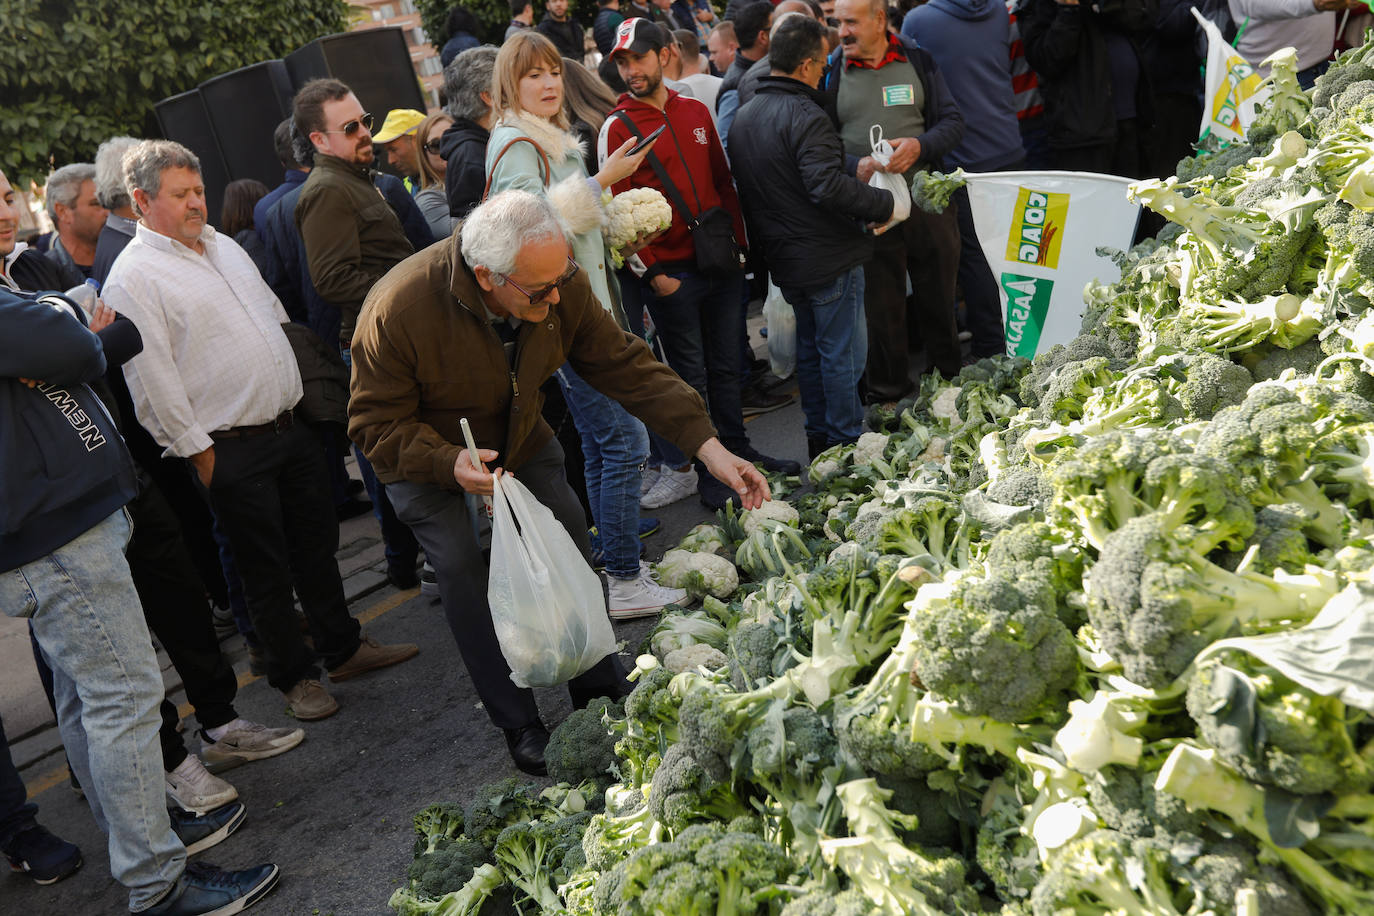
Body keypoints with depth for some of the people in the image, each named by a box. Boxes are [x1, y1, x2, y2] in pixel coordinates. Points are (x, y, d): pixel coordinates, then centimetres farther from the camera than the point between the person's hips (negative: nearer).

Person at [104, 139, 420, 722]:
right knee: (266, 569, 5)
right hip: (230, 450, -7)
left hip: (290, 426, 7)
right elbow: (153, 380, -14)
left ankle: (344, 647, 31)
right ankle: (293, 675, 20)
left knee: (318, 543, 16)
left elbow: (276, 316, 22)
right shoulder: (131, 279, -12)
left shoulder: (224, 247, 13)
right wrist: (197, 452, -14)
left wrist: (301, 394, 18)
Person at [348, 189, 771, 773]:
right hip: (424, 455, -3)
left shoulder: (564, 286, -26)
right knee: (463, 568, -13)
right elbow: (375, 423, -26)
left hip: (520, 438, 4)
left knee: (571, 543, -1)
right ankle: (518, 724, 4)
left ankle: (600, 690, 18)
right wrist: (449, 463, -44)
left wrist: (710, 448, -26)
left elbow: (626, 366, -19)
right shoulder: (400, 310, -37)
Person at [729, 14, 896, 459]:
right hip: (828, 257, -9)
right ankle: (846, 443, 10)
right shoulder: (803, 115, -20)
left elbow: (748, 188, 17)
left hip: (784, 258, 9)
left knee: (810, 349, 19)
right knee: (843, 352, 2)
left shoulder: (744, 114, 10)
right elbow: (828, 186, -30)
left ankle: (819, 438, 28)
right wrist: (885, 203, -21)